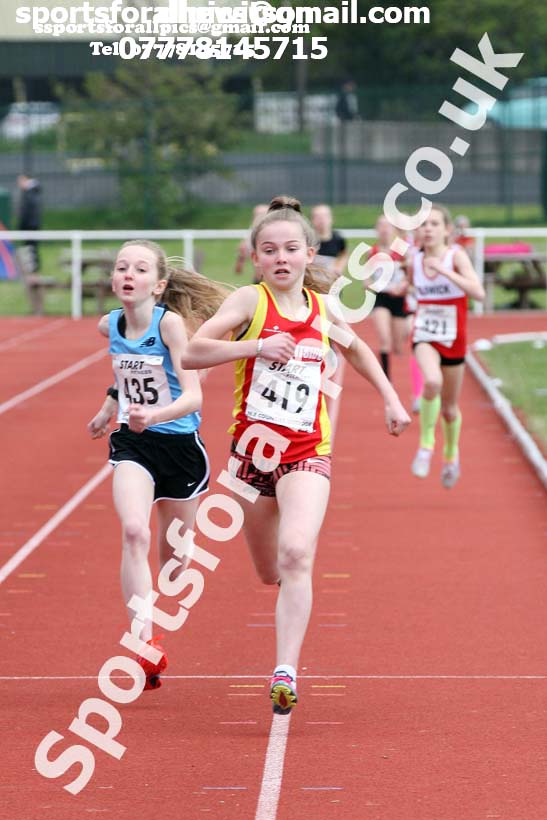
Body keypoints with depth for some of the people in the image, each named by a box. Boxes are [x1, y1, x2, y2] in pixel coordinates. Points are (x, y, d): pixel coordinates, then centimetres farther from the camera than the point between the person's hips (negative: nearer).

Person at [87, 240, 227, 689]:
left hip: (180, 445, -2)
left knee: (174, 555, 12)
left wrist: (155, 415, -42)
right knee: (134, 533, -24)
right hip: (133, 444, 2)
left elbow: (193, 395, -26)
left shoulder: (171, 322, -18)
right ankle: (145, 644, -30)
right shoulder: (110, 325, -2)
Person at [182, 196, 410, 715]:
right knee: (270, 573, 14)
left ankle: (285, 672, -27)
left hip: (307, 453, 0)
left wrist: (390, 398, 23)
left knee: (296, 556, -23)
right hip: (252, 449, 0)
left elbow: (355, 349, 29)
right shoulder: (250, 302, -6)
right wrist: (258, 346, -26)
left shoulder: (321, 308, 6)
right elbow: (191, 353, -18)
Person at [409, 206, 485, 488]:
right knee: (432, 381, -32)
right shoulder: (415, 261, -3)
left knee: (449, 407, 13)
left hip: (453, 340, -1)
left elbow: (478, 292, -30)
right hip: (424, 337, 1)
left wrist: (443, 270, -33)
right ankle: (426, 444, -15)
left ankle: (451, 453, 44)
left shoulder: (456, 256, -14)